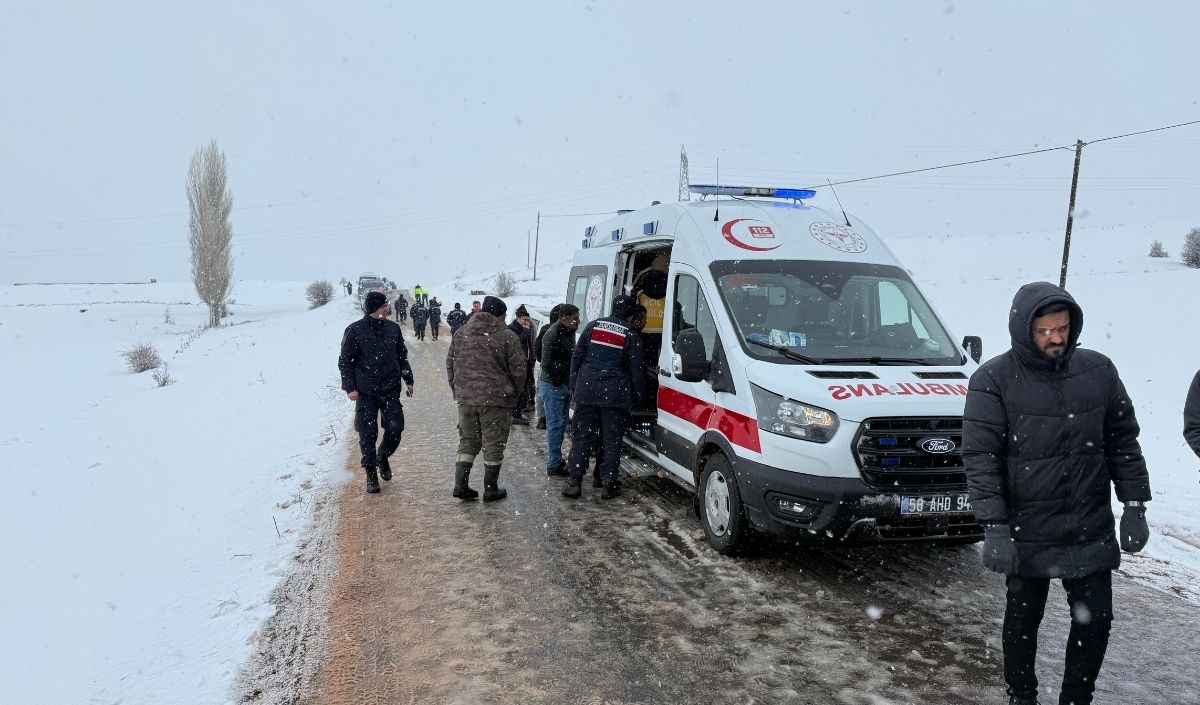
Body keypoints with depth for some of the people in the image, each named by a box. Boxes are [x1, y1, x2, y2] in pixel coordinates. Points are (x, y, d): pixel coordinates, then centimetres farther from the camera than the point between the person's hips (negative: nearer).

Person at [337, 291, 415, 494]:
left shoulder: (393, 328, 7)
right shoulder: (355, 330, -4)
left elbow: (402, 356, 17)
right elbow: (345, 361, 0)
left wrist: (408, 380, 13)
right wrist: (350, 387, -7)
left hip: (391, 389, 3)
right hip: (365, 392, -3)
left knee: (395, 428, -3)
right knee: (368, 434, 1)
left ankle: (383, 457, 27)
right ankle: (371, 474, 15)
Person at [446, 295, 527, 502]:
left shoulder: (461, 334, 8)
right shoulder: (507, 337, -8)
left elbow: (450, 365, 13)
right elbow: (518, 370, -6)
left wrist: (458, 390, 21)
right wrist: (513, 393, 9)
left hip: (465, 399, 5)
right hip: (496, 400, -4)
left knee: (468, 441, 17)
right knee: (494, 445, 7)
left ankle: (460, 484, 10)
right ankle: (491, 489, 15)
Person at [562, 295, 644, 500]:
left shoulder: (593, 326, 6)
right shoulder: (631, 336, -2)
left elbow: (576, 357, 8)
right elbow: (636, 371, -1)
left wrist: (574, 386, 15)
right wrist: (637, 396, 12)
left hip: (586, 391, 2)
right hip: (615, 395, -2)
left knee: (582, 436, 7)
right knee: (612, 439, 6)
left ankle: (574, 481, 6)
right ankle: (609, 484, 7)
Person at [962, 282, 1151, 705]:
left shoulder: (1098, 370, 2)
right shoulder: (993, 380, -11)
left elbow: (1123, 442, 9)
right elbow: (980, 458, -14)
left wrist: (1134, 506, 4)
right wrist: (995, 528, -19)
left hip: (1091, 531, 3)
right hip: (1027, 533, -3)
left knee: (1095, 621, 11)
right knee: (1023, 619, 12)